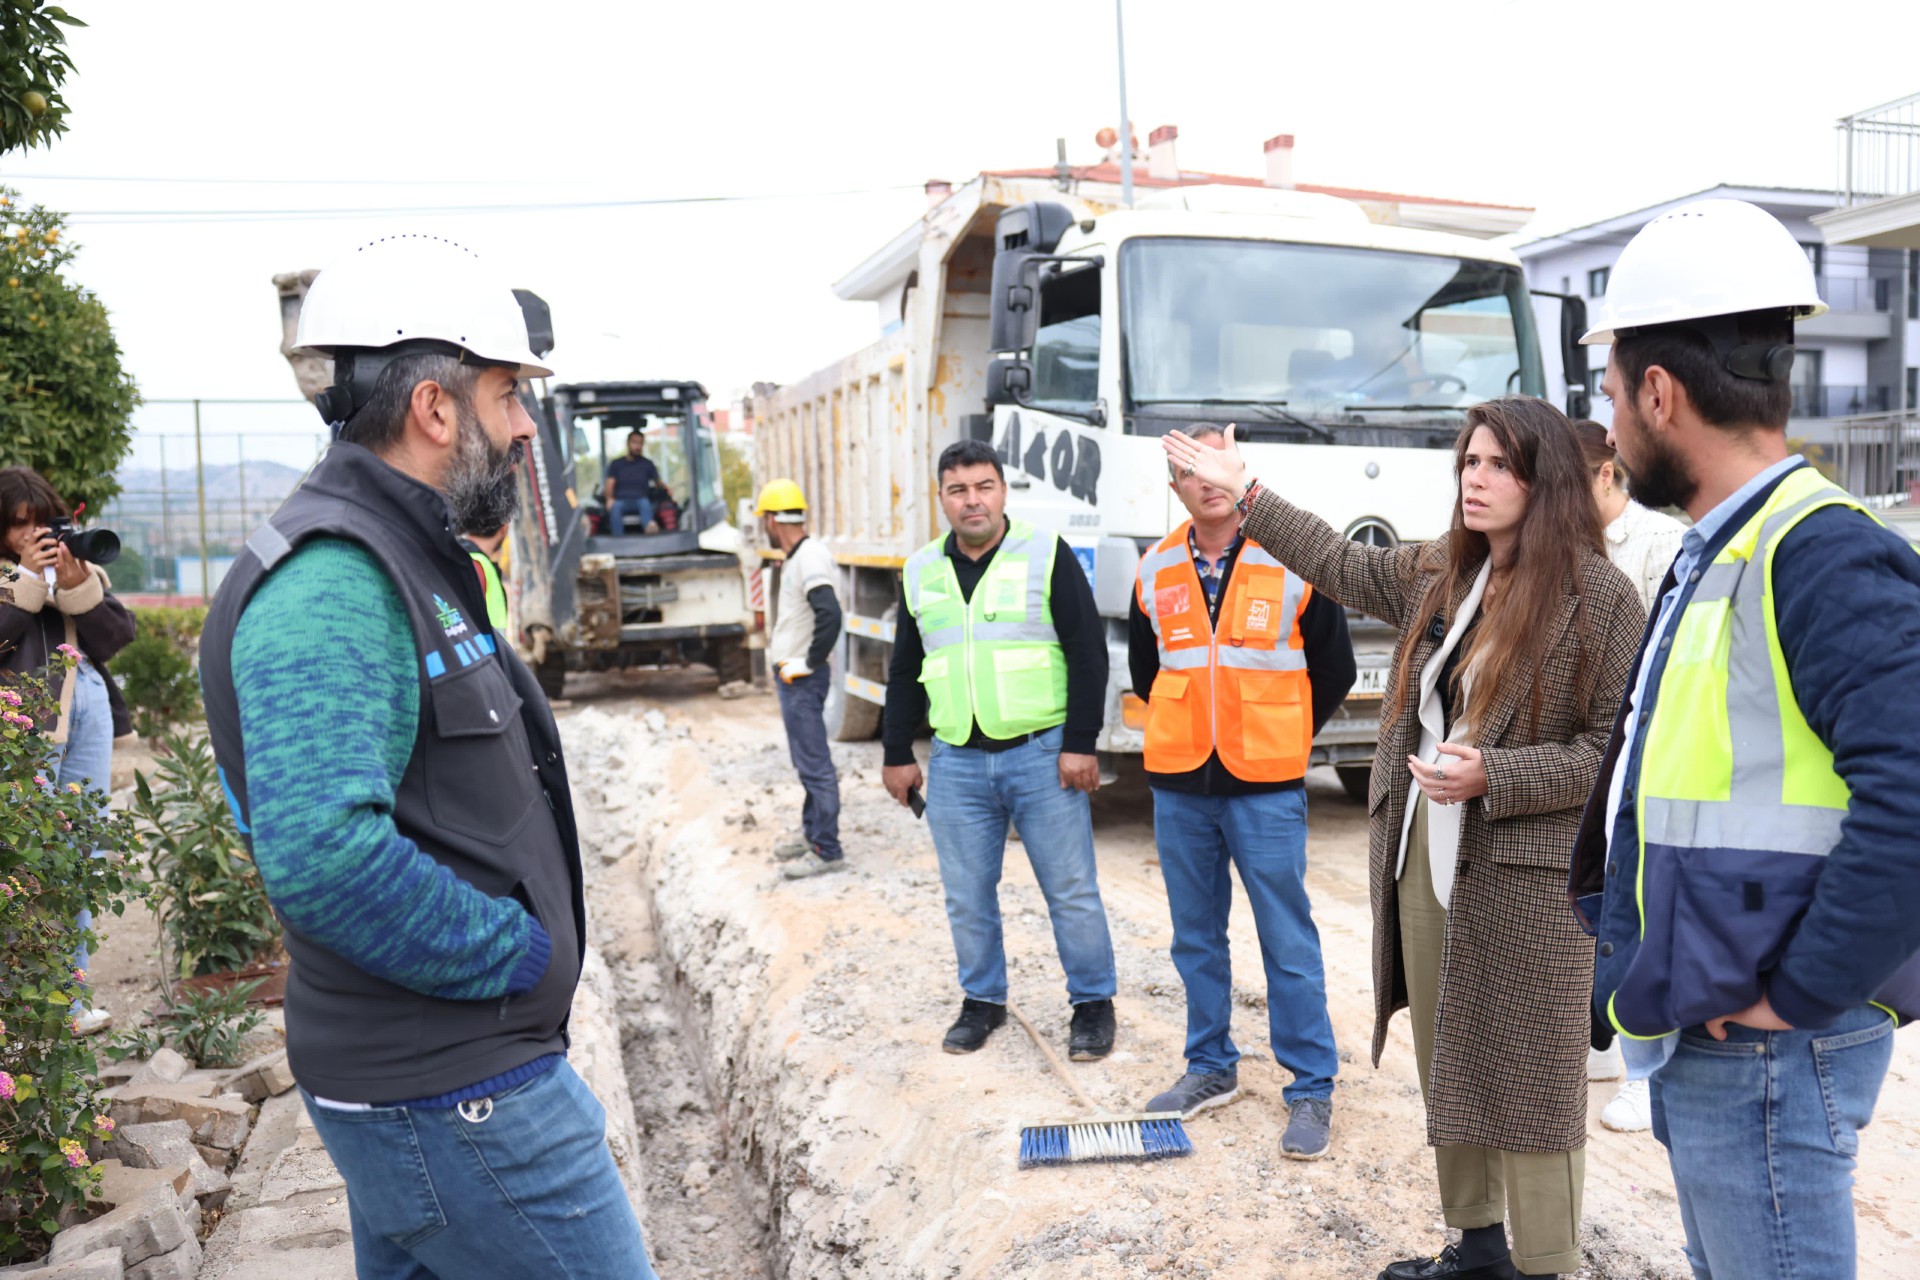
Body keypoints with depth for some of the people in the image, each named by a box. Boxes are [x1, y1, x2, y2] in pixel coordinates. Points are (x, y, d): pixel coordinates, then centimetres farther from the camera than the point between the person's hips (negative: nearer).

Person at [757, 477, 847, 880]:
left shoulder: (809, 557, -18)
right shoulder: (797, 557, 13)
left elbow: (829, 615, -30)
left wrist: (808, 663, -20)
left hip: (801, 679, -11)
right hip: (791, 677, 11)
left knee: (814, 763, -5)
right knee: (807, 761, 18)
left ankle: (827, 850, 0)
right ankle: (812, 834, 30)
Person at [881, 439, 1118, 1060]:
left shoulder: (1045, 554, -2)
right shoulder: (922, 571, 10)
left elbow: (1088, 651, -5)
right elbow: (904, 671, 17)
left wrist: (1080, 743, -10)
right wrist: (896, 753, 14)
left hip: (1042, 754, -3)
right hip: (956, 762, 4)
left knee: (1071, 890, 4)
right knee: (967, 895, 11)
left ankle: (1093, 1003, 19)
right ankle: (983, 1000, 29)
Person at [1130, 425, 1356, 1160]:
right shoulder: (1155, 573, 6)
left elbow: (1335, 670, 4)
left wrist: (1279, 740, 8)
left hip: (1266, 788, -4)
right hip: (1178, 785, 4)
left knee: (1288, 941, 1)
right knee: (1195, 936, 13)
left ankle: (1312, 1090, 14)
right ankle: (1211, 1069, 29)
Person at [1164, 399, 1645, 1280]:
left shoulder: (1601, 598, -11)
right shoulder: (1437, 576, 9)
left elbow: (1612, 748, -12)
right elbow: (1342, 565, 23)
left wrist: (1493, 775, -22)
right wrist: (1246, 495, 25)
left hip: (1524, 876, -6)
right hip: (1419, 859, 7)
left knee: (1525, 1082, 2)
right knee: (1447, 1068, 17)